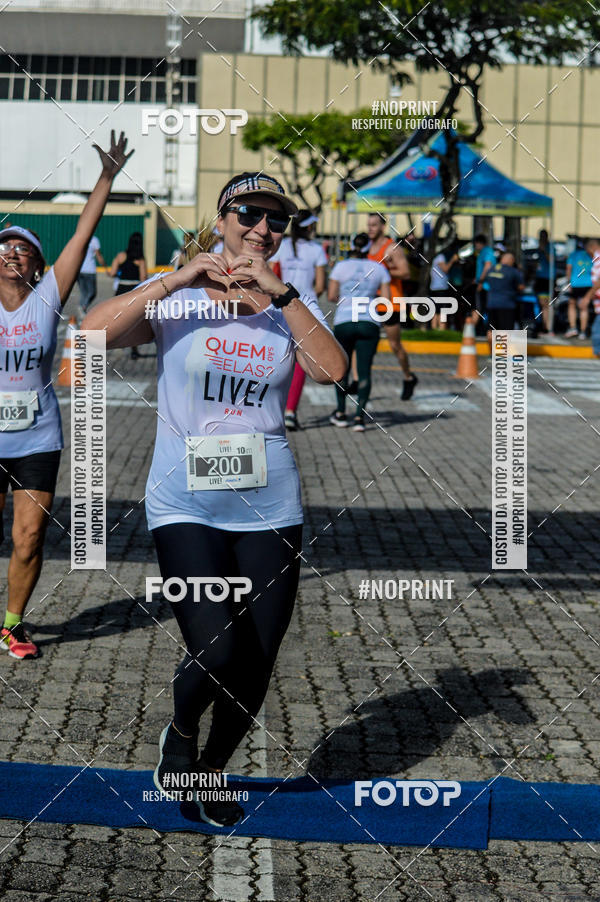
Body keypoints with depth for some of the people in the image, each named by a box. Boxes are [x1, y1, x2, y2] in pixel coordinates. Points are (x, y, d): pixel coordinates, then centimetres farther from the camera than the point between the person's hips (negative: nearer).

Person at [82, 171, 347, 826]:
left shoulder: (291, 305, 7)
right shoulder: (174, 296, 1)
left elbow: (333, 371, -12)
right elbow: (92, 333, -16)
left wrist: (279, 294, -19)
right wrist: (180, 279, -20)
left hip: (268, 505, 3)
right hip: (185, 502, -3)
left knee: (254, 668, 4)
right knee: (216, 653, -18)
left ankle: (213, 767, 32)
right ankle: (180, 734, 15)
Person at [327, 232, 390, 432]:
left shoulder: (341, 266, 2)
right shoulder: (379, 269, 6)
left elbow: (331, 297, 2)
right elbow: (386, 299, 4)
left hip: (344, 322, 0)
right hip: (369, 324, 1)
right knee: (364, 370, 0)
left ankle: (341, 413, 21)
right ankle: (359, 416, -10)